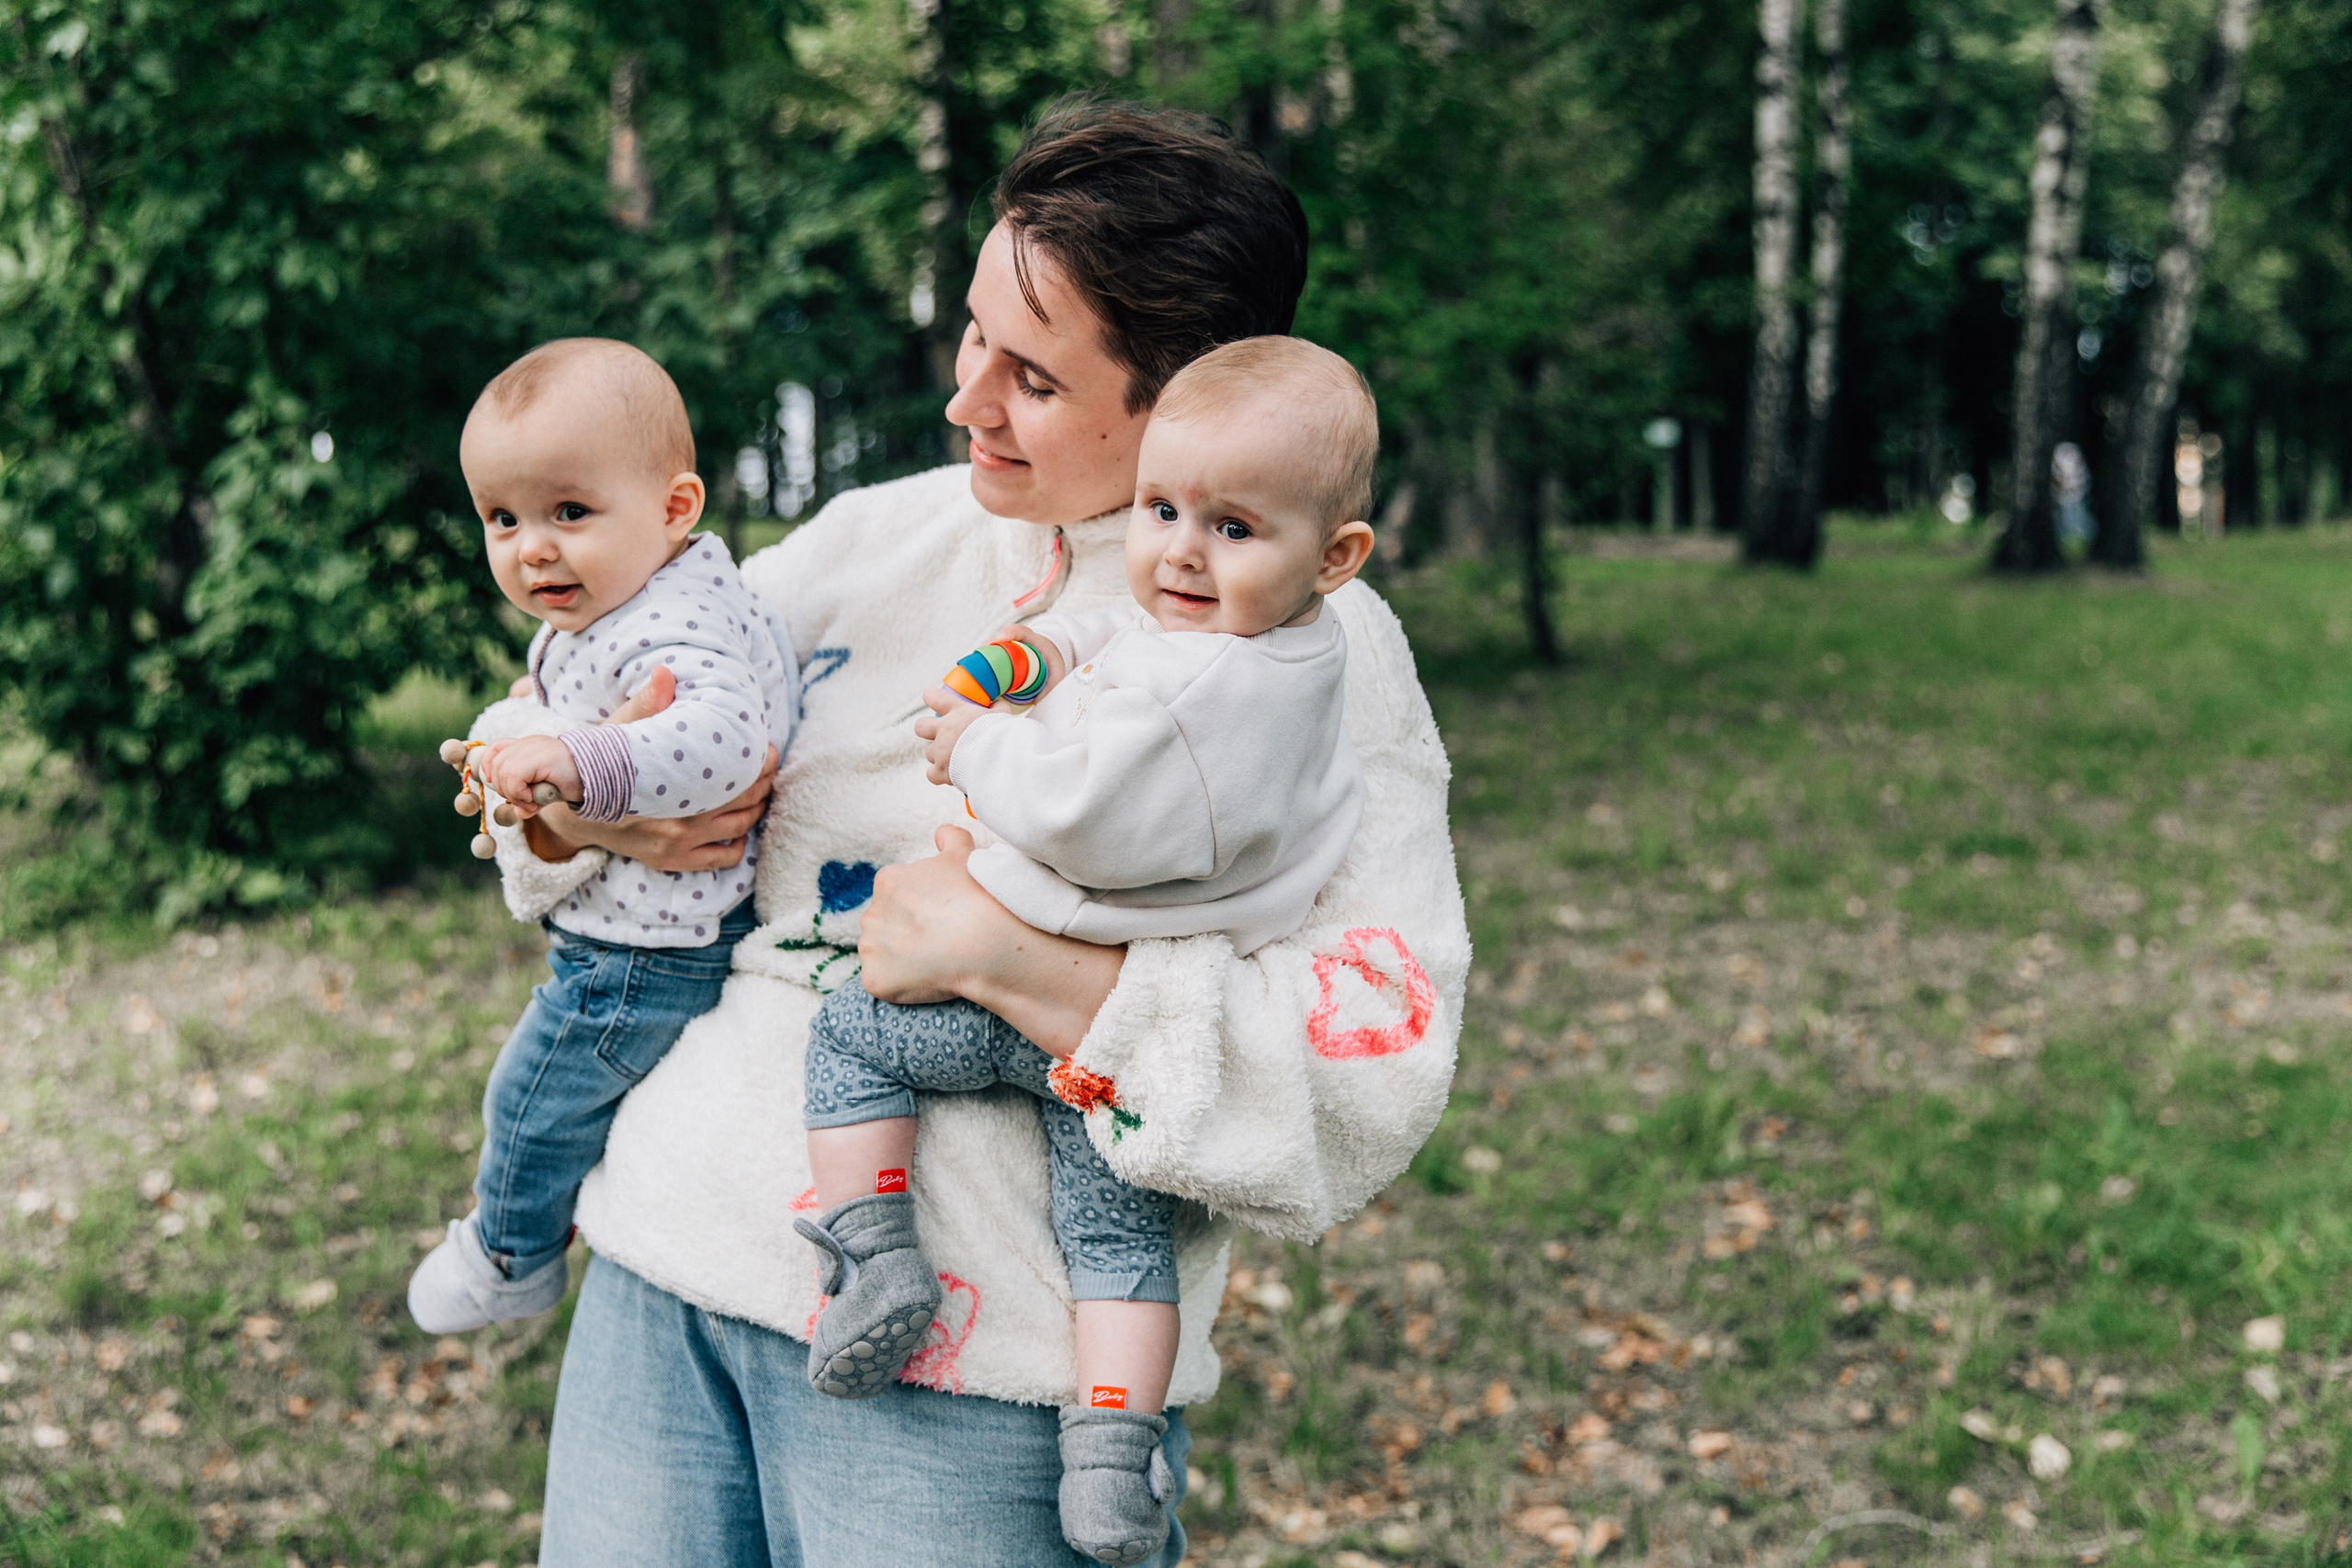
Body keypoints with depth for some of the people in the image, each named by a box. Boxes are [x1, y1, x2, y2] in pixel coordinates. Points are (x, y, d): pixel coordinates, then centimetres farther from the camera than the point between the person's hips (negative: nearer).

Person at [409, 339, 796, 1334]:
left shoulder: (671, 632, -32)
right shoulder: (596, 609, 1)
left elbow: (723, 736, -50)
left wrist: (575, 764, -56)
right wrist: (523, 730, 5)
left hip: (639, 955, -9)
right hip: (614, 929, 9)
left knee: (533, 1100, 13)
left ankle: (510, 1258, 38)